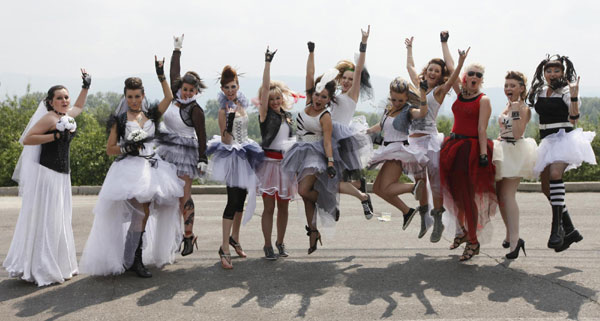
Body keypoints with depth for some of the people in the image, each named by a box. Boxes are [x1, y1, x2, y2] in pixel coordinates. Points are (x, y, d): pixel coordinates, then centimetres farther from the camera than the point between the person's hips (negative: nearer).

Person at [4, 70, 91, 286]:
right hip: (46, 173, -9)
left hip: (62, 174, 9)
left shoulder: (66, 116, 13)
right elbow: (27, 139, -19)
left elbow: (78, 106, 37)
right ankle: (41, 270, 2)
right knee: (44, 220, -5)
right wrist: (55, 135, -21)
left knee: (59, 221, 13)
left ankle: (58, 266, 22)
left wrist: (86, 87, 31)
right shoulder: (49, 118, -12)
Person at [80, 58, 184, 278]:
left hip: (150, 167, 5)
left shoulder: (151, 115, 12)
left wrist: (161, 75, -3)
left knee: (144, 213, 7)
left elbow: (169, 97, 0)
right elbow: (109, 149, 3)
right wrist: (127, 147, -12)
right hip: (129, 169, -5)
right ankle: (131, 261, -6)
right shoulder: (119, 120, 3)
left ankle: (136, 259, 19)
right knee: (142, 210, -16)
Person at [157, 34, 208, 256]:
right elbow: (174, 74, 17)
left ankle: (189, 235, -1)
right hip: (166, 150, 6)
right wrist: (177, 50, 23)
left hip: (184, 153, -6)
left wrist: (203, 159, -13)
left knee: (184, 195, -6)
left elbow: (201, 136, -9)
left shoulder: (195, 110, -10)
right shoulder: (174, 97, 7)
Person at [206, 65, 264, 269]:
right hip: (231, 157, -8)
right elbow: (226, 140, -14)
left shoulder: (241, 104, 10)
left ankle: (234, 237, 30)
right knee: (233, 200, -13)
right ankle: (225, 248, -11)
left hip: (244, 155, 8)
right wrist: (229, 121, -26)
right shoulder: (224, 110, -13)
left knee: (241, 199, 14)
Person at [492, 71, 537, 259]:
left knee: (507, 195, -17)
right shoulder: (508, 106, 16)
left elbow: (518, 134, -20)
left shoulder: (523, 108, -9)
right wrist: (496, 144, 15)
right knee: (501, 196, 8)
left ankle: (514, 240, -22)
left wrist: (516, 112, -22)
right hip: (503, 152, 9)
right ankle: (510, 235, 19)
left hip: (515, 152, -8)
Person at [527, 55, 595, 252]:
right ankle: (570, 230, 18)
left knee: (555, 173, -32)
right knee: (547, 188, 6)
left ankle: (557, 228, -35)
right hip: (547, 142, 7)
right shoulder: (540, 92, 12)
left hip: (563, 138, -7)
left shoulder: (566, 92, -4)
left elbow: (574, 119, -13)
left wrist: (574, 96, -22)